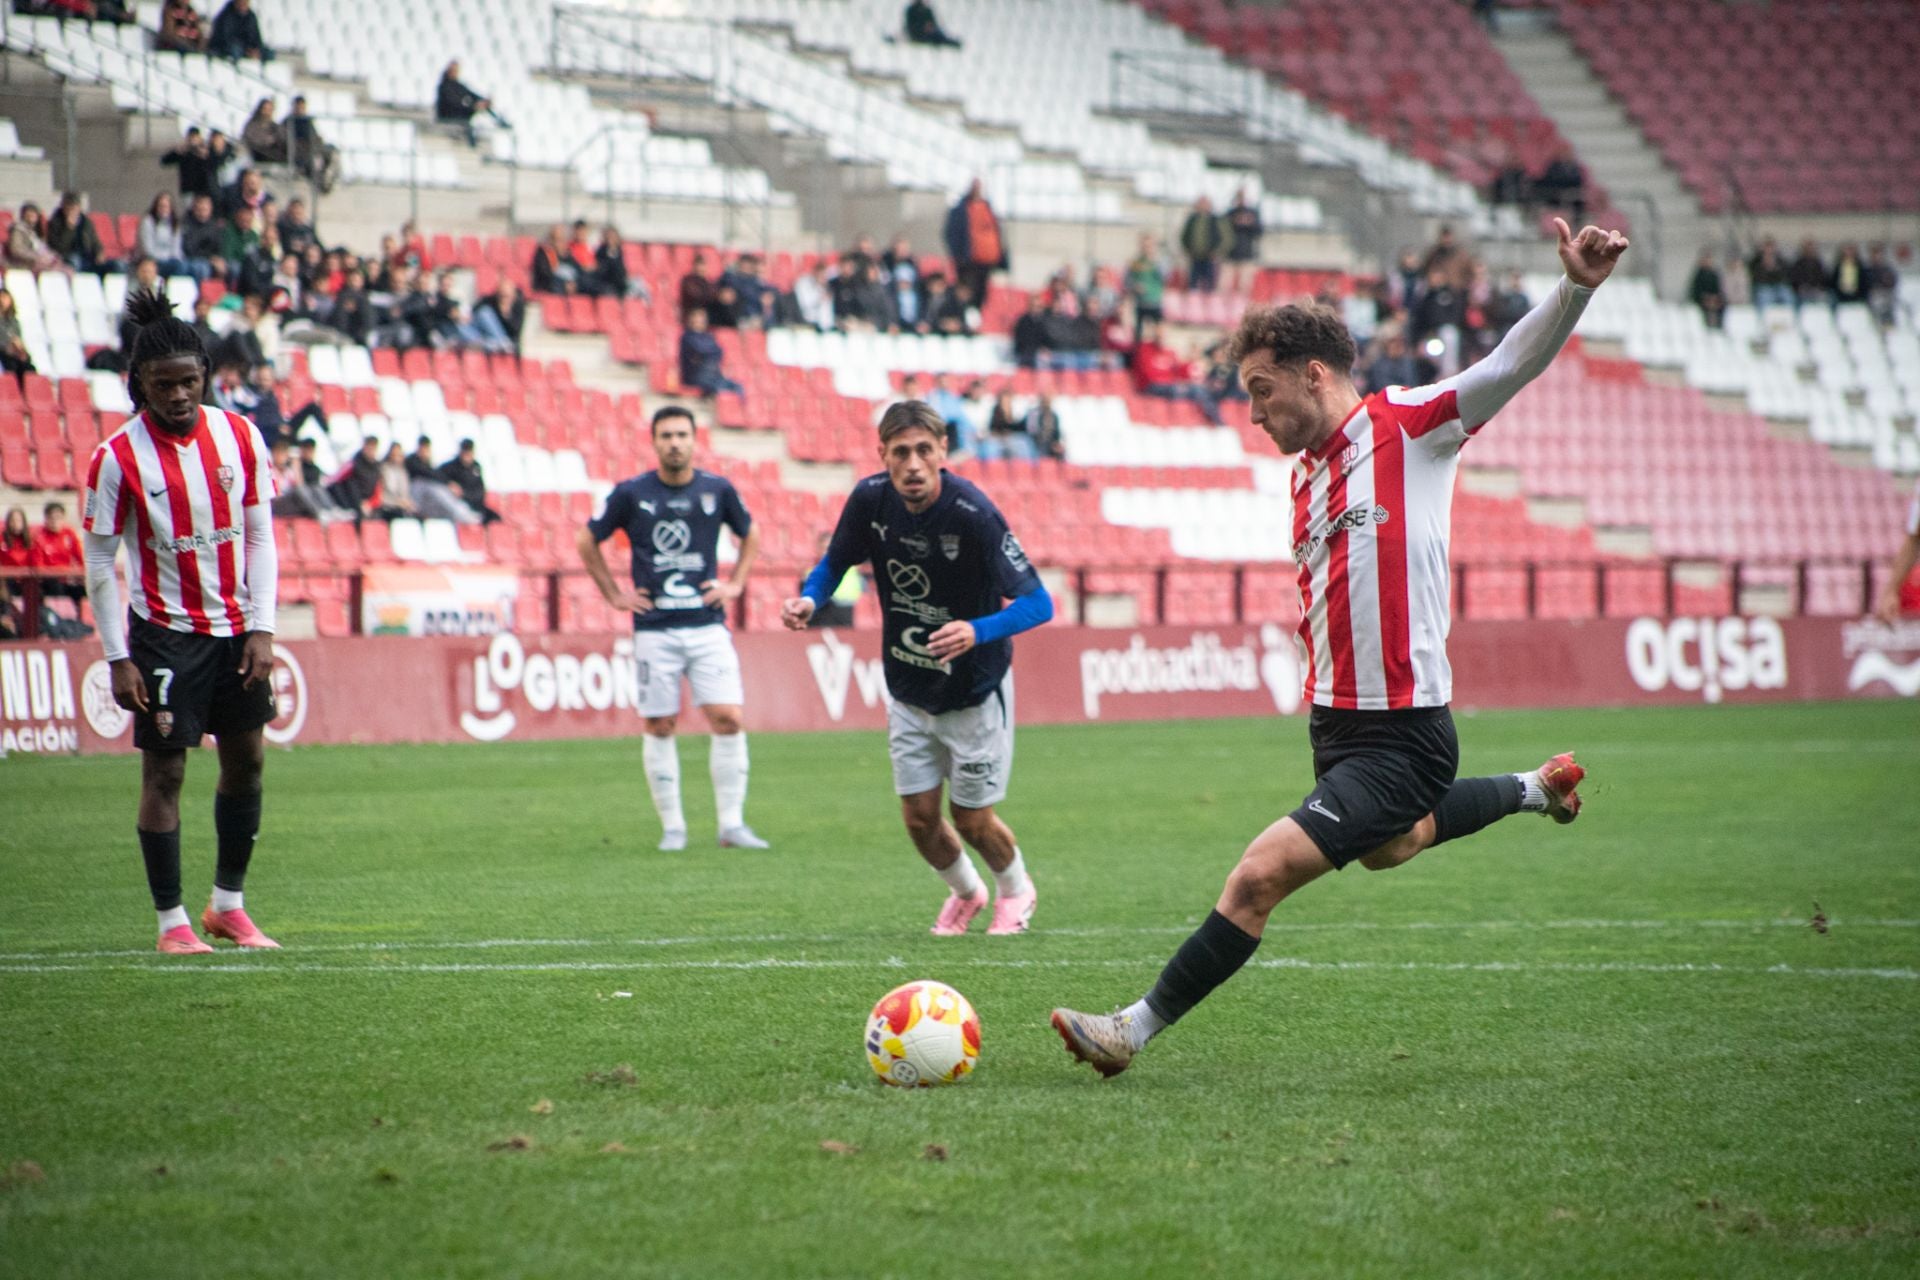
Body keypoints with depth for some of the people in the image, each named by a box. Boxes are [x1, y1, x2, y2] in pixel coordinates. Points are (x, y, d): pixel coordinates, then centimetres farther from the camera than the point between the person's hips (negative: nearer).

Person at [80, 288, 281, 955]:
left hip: (235, 630, 4)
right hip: (165, 635, -4)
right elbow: (99, 562, -7)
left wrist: (261, 628, -3)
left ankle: (229, 905, 23)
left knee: (246, 760, 9)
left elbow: (260, 536, 4)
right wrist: (118, 659, -10)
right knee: (164, 770, -3)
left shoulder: (240, 437, -2)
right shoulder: (117, 458, -12)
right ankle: (171, 920, 5)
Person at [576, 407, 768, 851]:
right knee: (660, 727, 1)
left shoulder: (718, 490, 3)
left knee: (728, 719, -9)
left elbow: (750, 535, 22)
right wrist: (613, 594, 6)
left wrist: (735, 584, 11)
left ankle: (732, 824, -1)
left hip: (708, 626, 1)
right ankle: (672, 826, 11)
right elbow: (586, 541, 11)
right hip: (654, 629, -1)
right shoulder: (631, 494, -2)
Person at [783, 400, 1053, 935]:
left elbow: (1037, 603, -28)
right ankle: (965, 892, 39)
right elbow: (834, 564, 4)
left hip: (975, 690, -4)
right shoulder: (870, 500, -14)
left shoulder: (973, 513, -28)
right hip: (908, 690, 4)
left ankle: (1015, 890, 38)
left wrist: (976, 631, -45)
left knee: (971, 820, 4)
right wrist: (809, 599, -18)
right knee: (920, 816, 6)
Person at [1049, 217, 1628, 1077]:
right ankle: (1535, 790, 55)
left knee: (1261, 876, -17)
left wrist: (1576, 287, -36)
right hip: (1335, 717, 9)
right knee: (1385, 847, 34)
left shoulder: (1411, 424, -10)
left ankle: (1139, 1028, -9)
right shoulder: (1307, 473, 12)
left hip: (1401, 734, -9)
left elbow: (1517, 362, -20)